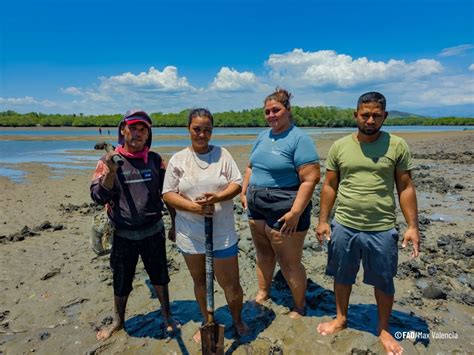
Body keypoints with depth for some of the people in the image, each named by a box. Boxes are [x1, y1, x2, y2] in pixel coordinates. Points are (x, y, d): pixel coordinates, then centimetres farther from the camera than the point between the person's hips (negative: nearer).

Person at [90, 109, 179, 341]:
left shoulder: (155, 160, -1)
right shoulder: (108, 161, -6)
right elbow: (98, 197, -14)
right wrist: (111, 172, -29)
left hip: (153, 231, 1)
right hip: (124, 234, -1)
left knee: (159, 277, 16)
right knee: (121, 282, 15)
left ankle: (167, 316, 37)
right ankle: (118, 321, 41)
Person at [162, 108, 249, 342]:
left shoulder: (222, 154, -1)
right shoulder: (178, 159, -1)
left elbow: (237, 184, -3)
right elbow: (168, 194, -4)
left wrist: (217, 197, -22)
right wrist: (193, 206, -19)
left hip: (222, 233, -1)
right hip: (190, 233, 2)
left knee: (230, 283, 7)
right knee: (199, 280, 19)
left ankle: (237, 320, 37)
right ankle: (207, 322, 43)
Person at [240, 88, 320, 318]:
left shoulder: (299, 139, -14)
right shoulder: (263, 136, 9)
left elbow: (310, 179, -21)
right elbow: (251, 167, 20)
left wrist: (295, 213, -24)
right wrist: (244, 192, 12)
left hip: (284, 211, -7)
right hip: (256, 207, 7)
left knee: (289, 263, 6)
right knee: (263, 254, 22)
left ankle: (300, 307, 29)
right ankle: (262, 293, 43)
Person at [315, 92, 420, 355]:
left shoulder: (397, 146, -4)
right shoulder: (339, 146, -1)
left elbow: (406, 188, -1)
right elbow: (329, 186, 3)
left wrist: (412, 226, -5)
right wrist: (323, 220, 0)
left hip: (382, 230, -1)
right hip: (344, 227, 2)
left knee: (384, 282, 15)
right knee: (342, 277, 18)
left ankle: (383, 329, 39)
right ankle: (341, 319, 41)